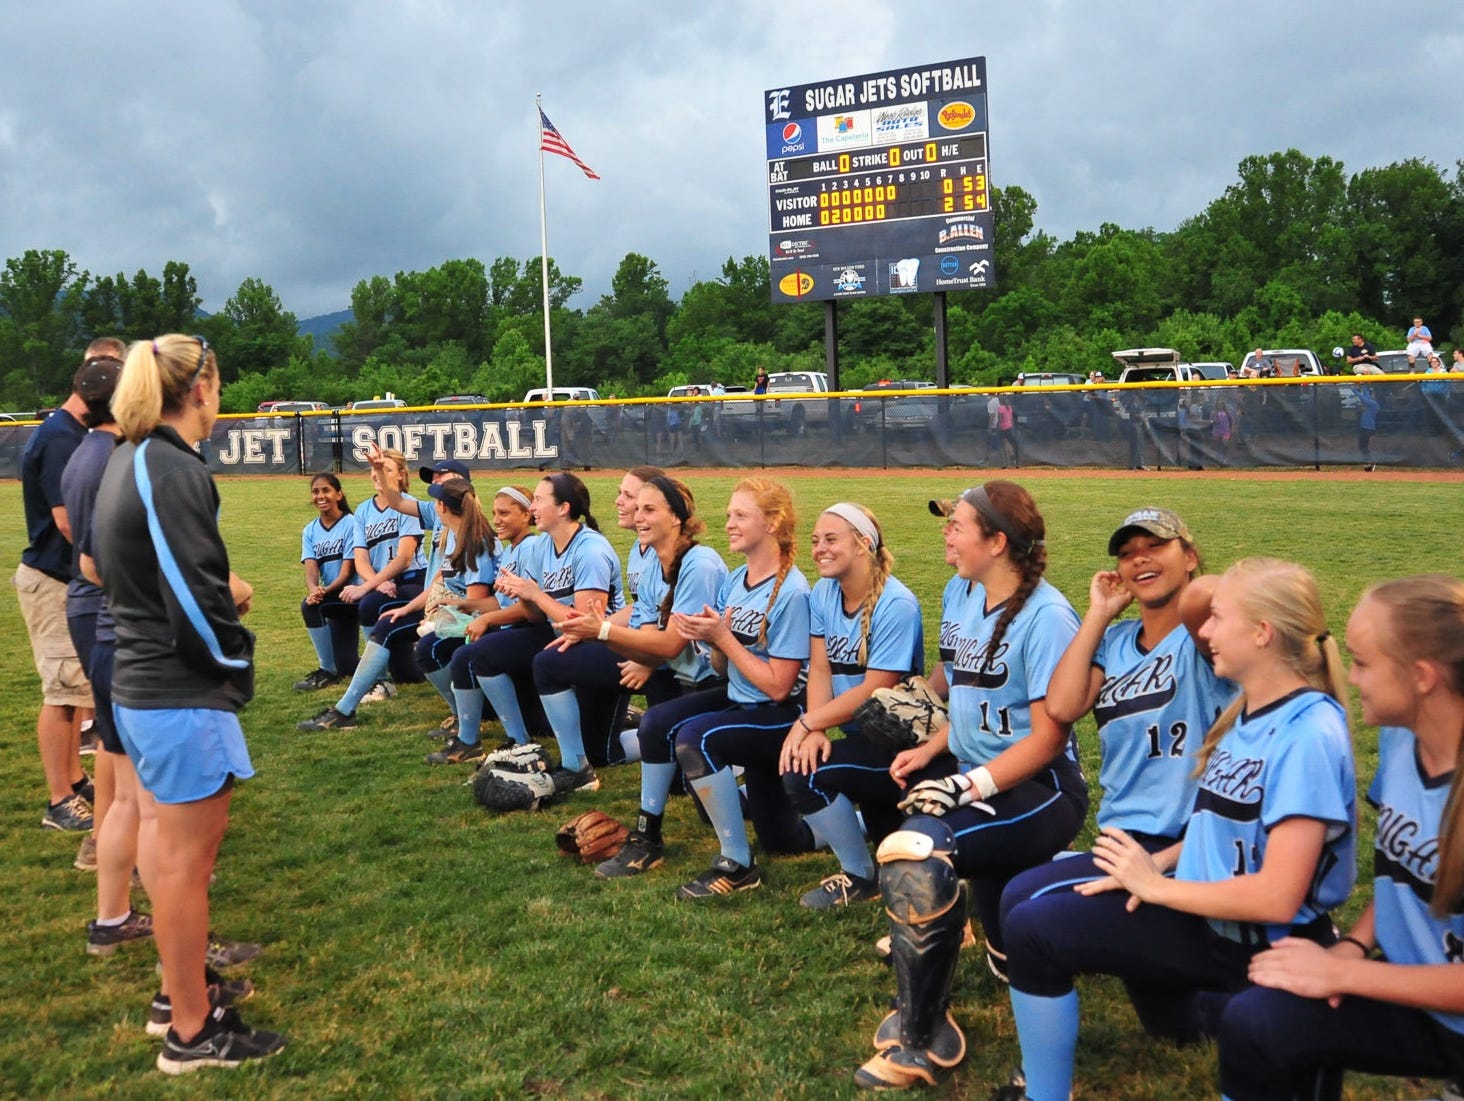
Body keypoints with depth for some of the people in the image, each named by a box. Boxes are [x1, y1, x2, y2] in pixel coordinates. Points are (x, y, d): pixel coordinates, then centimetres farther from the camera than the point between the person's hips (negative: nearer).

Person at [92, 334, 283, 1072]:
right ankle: (191, 1033, 14)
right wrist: (236, 598, -2)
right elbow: (199, 603, -23)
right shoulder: (174, 472, -20)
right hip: (183, 698, -10)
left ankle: (179, 990, 36)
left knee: (170, 850, 21)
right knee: (186, 860, 1)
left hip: (138, 687, 10)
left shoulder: (128, 462, 10)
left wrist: (219, 591, 9)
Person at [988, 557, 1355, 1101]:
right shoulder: (1253, 708, 4)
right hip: (1209, 901, 9)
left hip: (1253, 939, -9)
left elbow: (1277, 898, -27)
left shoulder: (1307, 734, -24)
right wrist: (1162, 860, -3)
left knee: (1033, 933, -13)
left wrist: (1155, 884, -17)